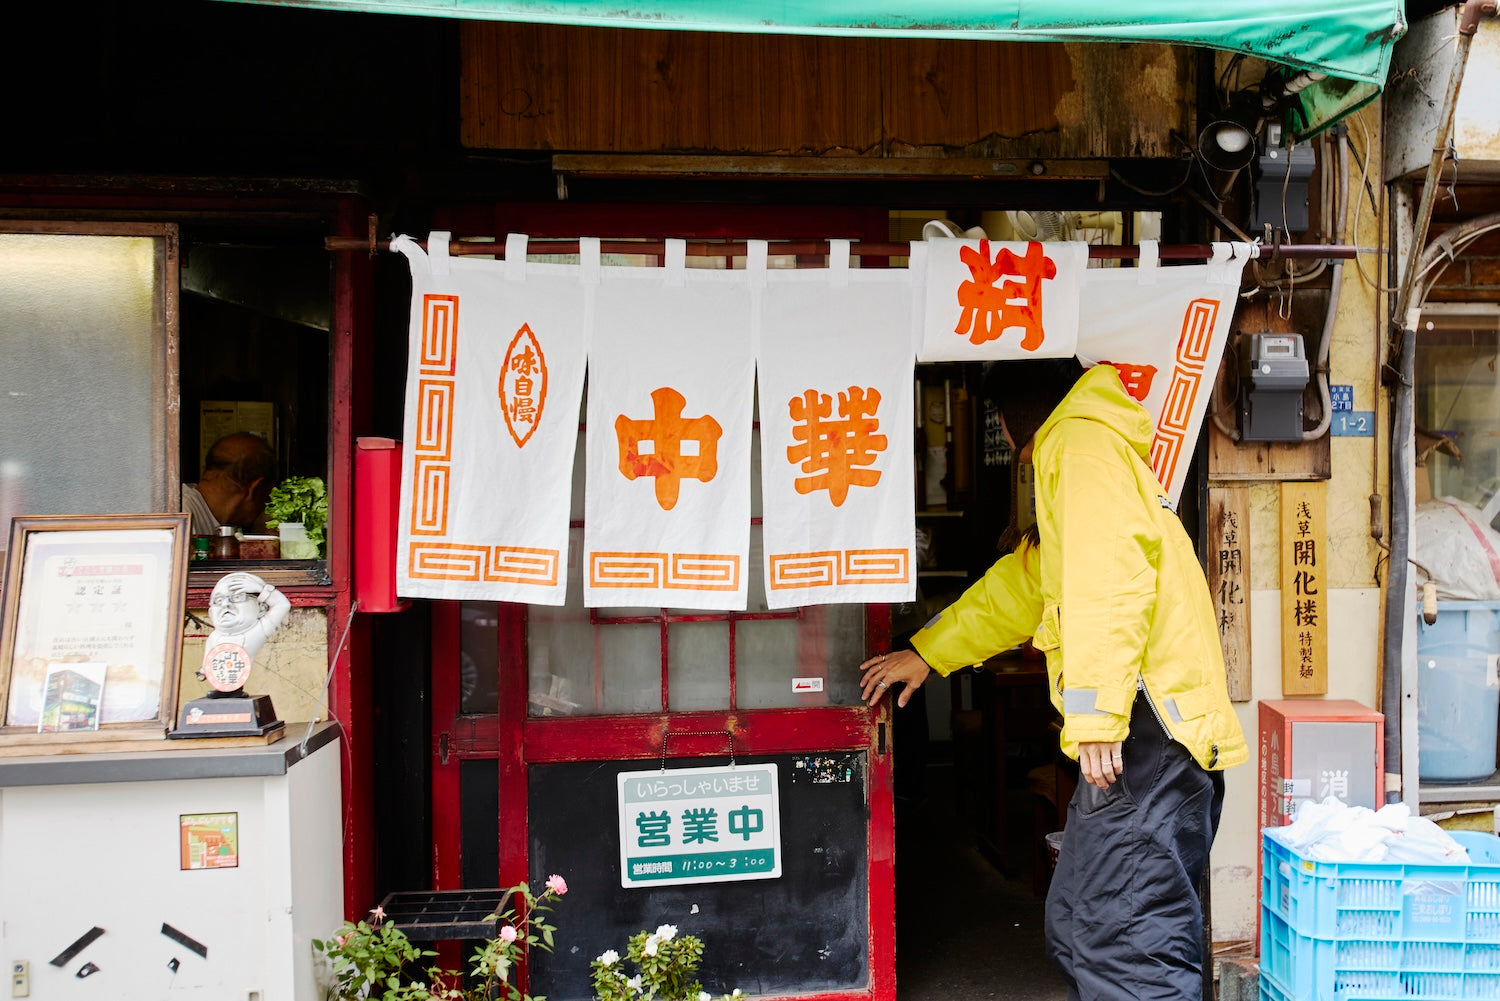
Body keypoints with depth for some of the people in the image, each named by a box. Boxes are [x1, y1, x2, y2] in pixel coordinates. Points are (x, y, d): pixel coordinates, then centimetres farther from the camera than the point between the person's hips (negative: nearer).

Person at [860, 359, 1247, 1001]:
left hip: (1148, 736, -10)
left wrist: (1098, 717, -24)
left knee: (1129, 945, -9)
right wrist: (927, 653, 38)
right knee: (1078, 935, 14)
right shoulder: (1093, 449, 29)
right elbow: (1023, 585, 36)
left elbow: (1109, 579, -21)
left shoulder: (1080, 444, -4)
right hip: (1144, 741, 10)